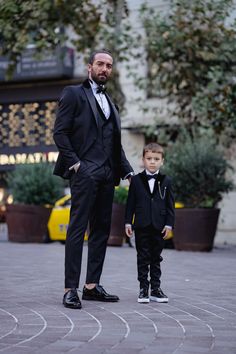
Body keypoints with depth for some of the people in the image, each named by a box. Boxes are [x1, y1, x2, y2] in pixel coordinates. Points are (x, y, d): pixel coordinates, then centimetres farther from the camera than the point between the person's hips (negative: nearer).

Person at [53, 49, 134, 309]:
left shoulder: (109, 102, 23)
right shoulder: (73, 94, 2)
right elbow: (60, 132, -5)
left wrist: (127, 171, 12)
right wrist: (74, 162, -13)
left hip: (107, 174, 7)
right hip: (85, 172, -7)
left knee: (101, 230, 7)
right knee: (77, 229, -9)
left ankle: (92, 285, 13)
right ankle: (70, 289, -10)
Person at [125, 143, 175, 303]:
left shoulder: (166, 181, 4)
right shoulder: (136, 180, 3)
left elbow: (170, 204, 4)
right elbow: (130, 203, 4)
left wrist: (169, 224, -2)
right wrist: (128, 222, -1)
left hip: (159, 227, 1)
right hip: (142, 226, -1)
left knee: (156, 258, 8)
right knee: (143, 258, 3)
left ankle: (155, 289, 14)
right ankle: (143, 289, 8)